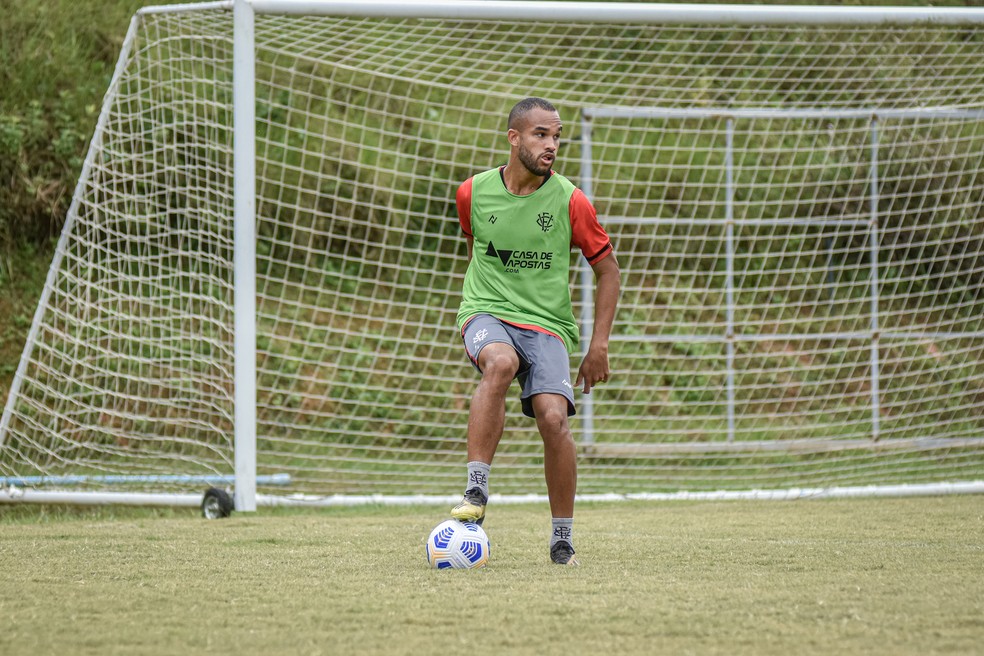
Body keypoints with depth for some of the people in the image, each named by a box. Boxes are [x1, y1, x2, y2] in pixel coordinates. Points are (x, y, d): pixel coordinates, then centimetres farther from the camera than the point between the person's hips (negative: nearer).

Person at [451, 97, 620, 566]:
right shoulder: (473, 193, 2)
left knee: (553, 417, -20)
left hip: (547, 323, 0)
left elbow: (607, 269, 7)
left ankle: (562, 540, -3)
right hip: (486, 314, 0)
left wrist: (599, 345, 2)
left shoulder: (570, 202, -3)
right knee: (500, 363, -35)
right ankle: (476, 493, -35)